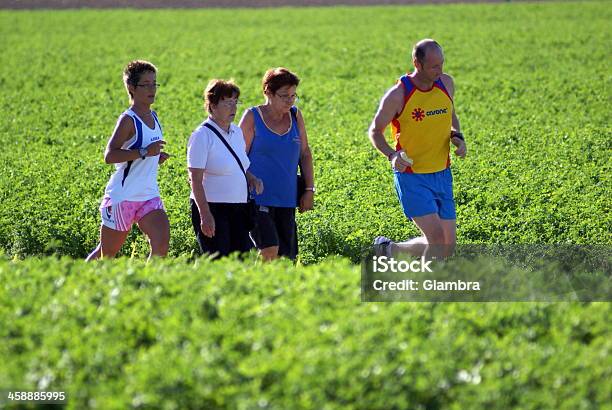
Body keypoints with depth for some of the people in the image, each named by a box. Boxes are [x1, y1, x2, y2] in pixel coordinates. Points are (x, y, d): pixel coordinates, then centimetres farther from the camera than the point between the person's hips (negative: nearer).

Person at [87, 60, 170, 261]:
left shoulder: (153, 117, 11)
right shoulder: (128, 120, -13)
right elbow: (109, 155, -25)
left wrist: (156, 157, 8)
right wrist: (144, 152, -30)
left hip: (150, 197, 7)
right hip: (122, 197, -7)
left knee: (161, 244, -14)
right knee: (106, 253, 5)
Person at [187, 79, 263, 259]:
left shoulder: (237, 132, 11)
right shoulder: (202, 136, -11)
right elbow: (196, 180, -14)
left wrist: (252, 178, 4)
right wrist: (205, 214, -20)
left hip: (238, 208, 7)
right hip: (211, 208, -7)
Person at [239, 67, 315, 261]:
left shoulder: (295, 115, 9)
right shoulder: (253, 117, -5)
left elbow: (305, 153, 14)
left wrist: (309, 190, 8)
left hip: (286, 200, 5)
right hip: (258, 199, -5)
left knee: (287, 256, 3)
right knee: (270, 250, -21)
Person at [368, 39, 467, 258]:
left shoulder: (446, 83, 1)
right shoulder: (398, 94, -15)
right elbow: (375, 131, -3)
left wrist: (457, 136, -2)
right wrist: (392, 155, -21)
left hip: (442, 174, 6)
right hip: (411, 176, -6)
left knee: (447, 246, 4)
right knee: (437, 237, -21)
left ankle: (391, 250, 26)